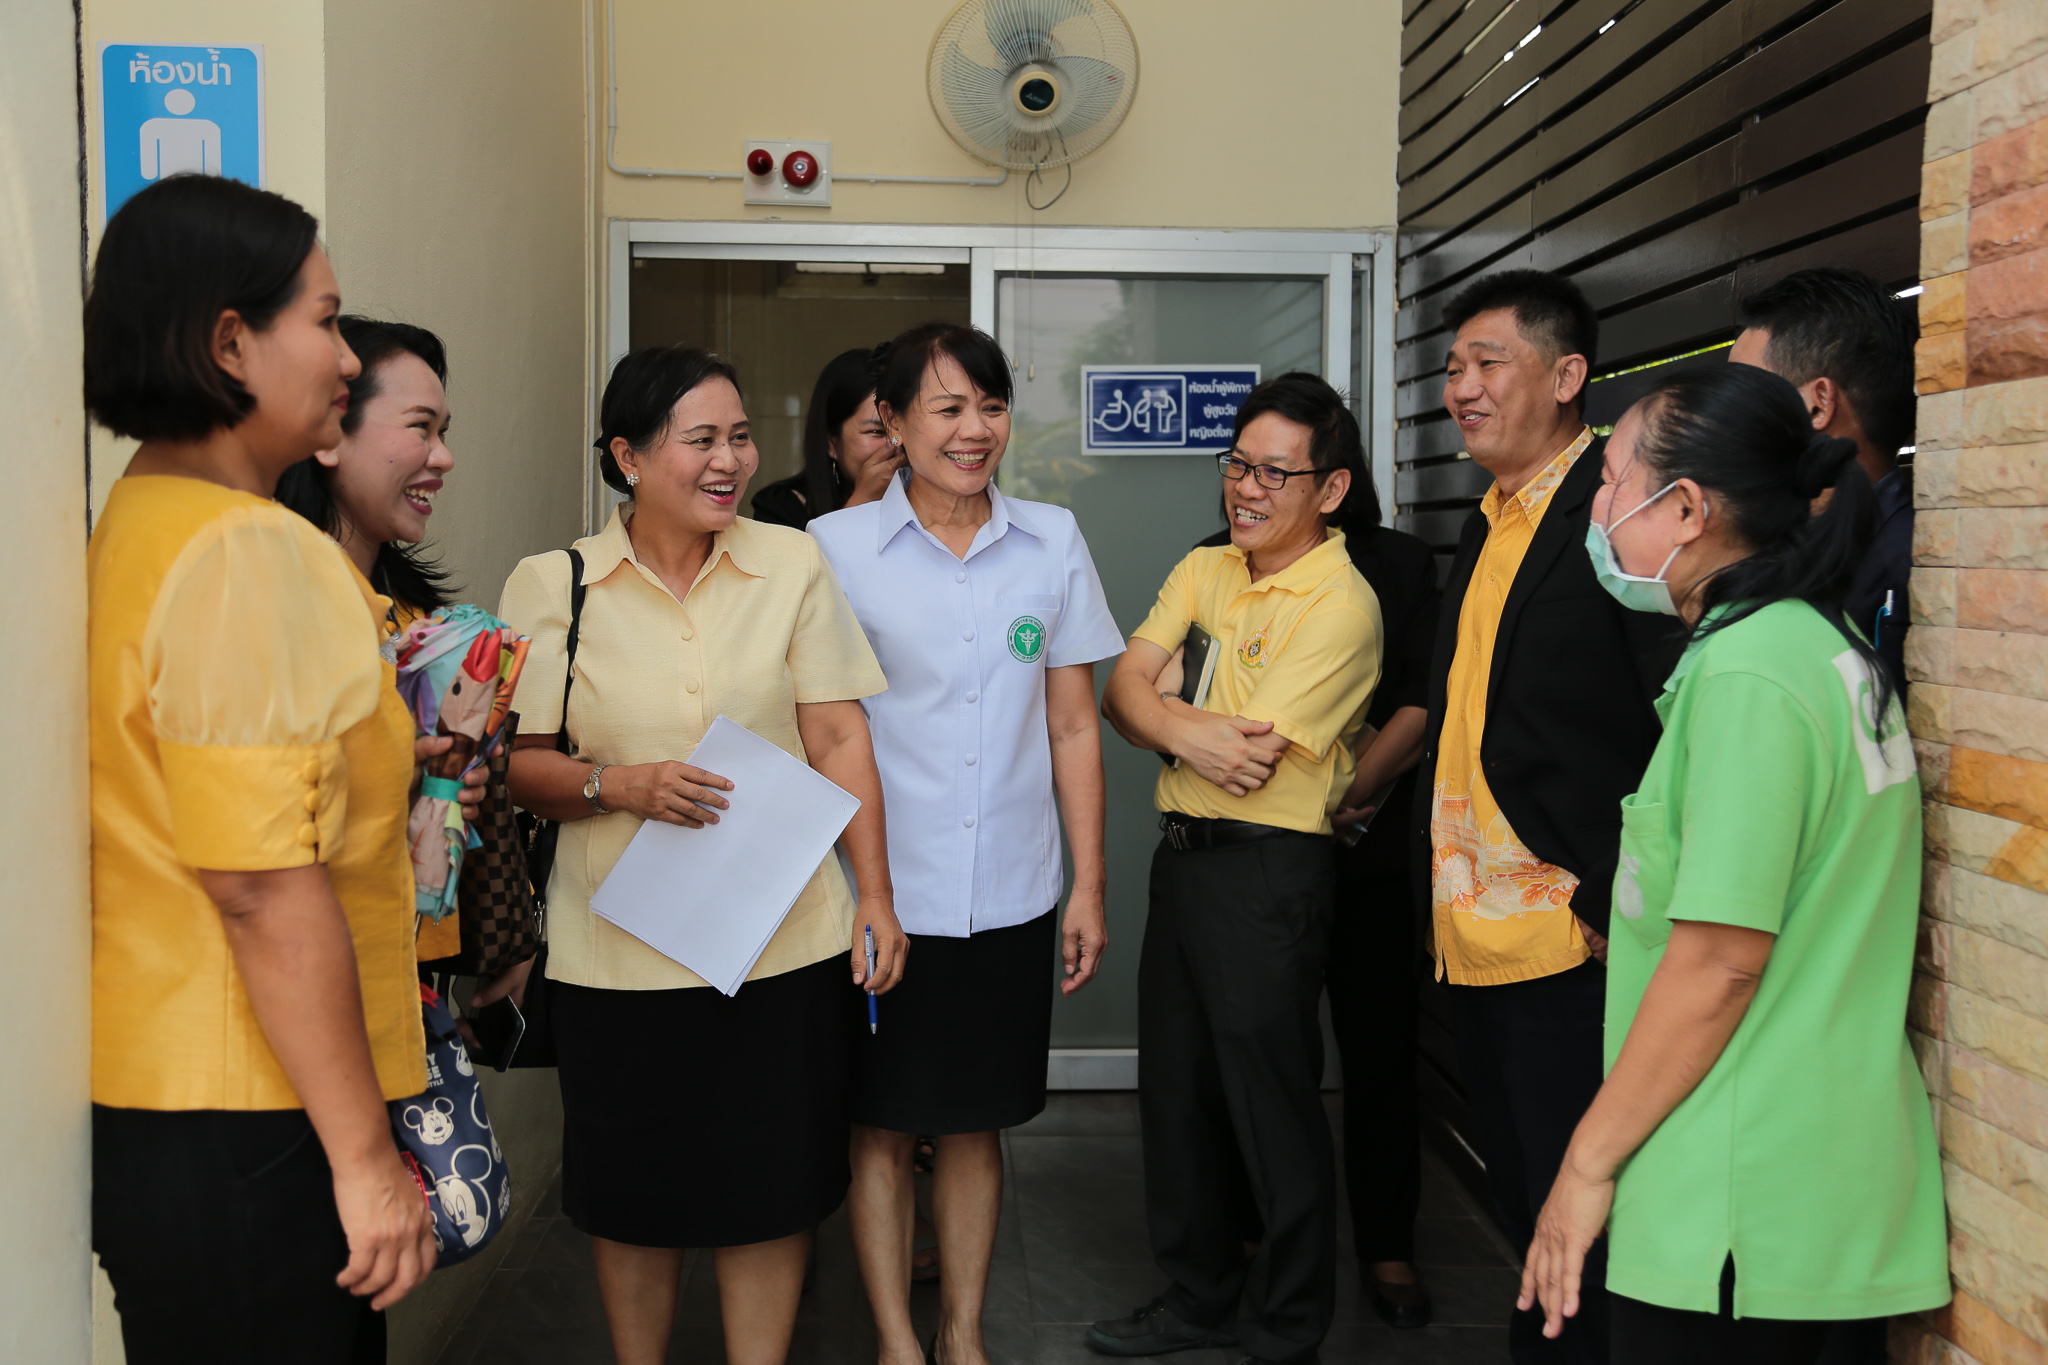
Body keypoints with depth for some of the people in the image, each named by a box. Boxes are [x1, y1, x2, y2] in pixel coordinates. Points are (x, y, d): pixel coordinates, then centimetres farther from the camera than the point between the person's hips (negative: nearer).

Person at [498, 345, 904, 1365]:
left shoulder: (792, 564, 1)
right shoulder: (548, 586, -2)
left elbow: (839, 740, 2)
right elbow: (517, 763, 1)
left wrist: (877, 896, -1)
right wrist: (618, 786, -18)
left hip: (783, 936, 1)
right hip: (619, 946, 0)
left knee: (774, 1184, 9)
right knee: (636, 1196, 12)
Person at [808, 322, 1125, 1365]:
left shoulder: (1053, 542, 3)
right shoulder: (835, 547, -5)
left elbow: (1072, 724, 6)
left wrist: (1089, 885, 5)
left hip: (1008, 897, 2)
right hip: (882, 895, -2)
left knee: (975, 1120, 14)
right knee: (880, 1125, 9)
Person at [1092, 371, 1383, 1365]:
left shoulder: (1341, 605, -15)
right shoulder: (1205, 571, 9)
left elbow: (1248, 764, -20)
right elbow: (1121, 691, 0)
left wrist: (1159, 713, -3)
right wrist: (1190, 733, -20)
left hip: (1271, 872, -8)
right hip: (1184, 859, 8)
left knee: (1272, 1107, 5)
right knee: (1176, 1089, 18)